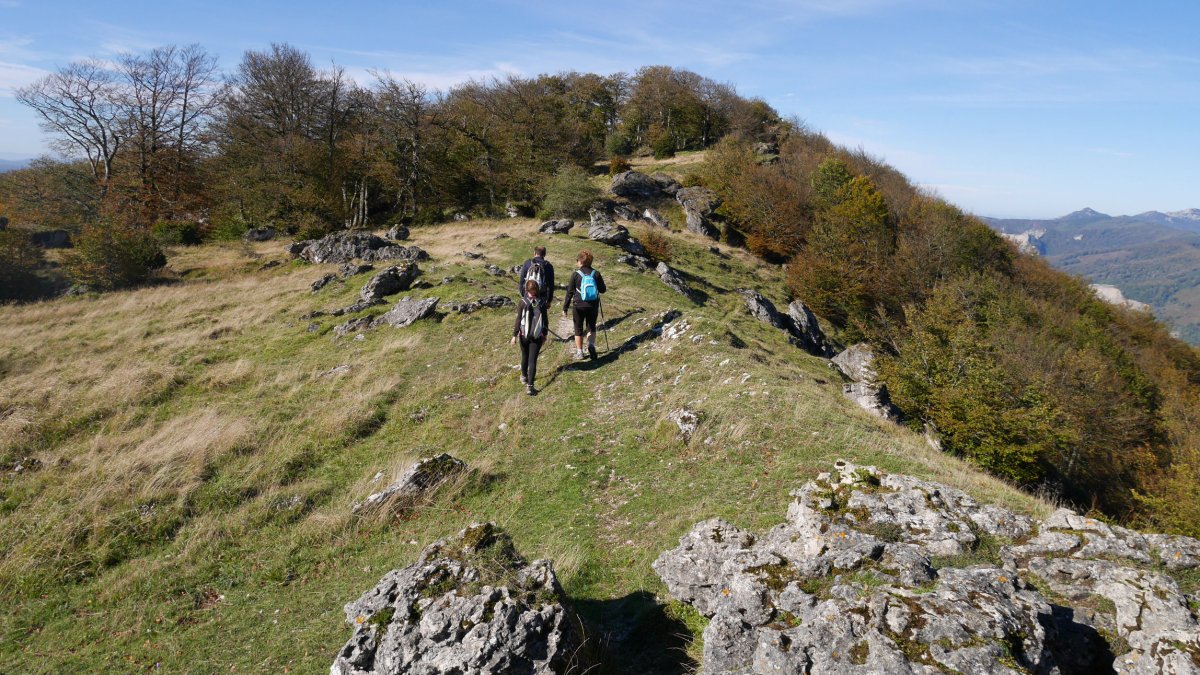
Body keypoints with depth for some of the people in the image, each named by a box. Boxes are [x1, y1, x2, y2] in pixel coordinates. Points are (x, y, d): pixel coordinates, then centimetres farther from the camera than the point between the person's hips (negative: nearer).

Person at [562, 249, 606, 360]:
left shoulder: (576, 275, -9)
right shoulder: (596, 274, -4)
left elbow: (570, 292, -6)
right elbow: (603, 289, 3)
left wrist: (565, 308, -1)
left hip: (579, 306, -2)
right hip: (593, 305, 2)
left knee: (578, 329, 11)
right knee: (591, 327, 18)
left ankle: (579, 352, 15)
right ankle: (591, 345, -5)